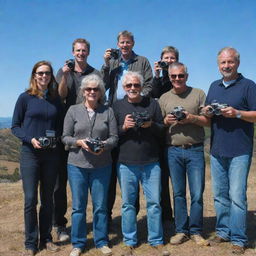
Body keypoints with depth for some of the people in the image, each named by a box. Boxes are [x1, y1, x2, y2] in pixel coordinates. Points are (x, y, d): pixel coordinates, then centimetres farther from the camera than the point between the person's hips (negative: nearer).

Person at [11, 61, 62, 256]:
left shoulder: (56, 99, 7)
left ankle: (46, 239, 23)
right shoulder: (25, 98, -1)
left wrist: (56, 137, -6)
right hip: (30, 153, -3)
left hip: (51, 154, 3)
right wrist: (30, 139, -16)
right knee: (30, 199, -2)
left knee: (47, 199, 10)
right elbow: (15, 126, 0)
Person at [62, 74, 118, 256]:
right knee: (78, 206, 7)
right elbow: (65, 137, 3)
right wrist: (79, 142, -15)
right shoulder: (73, 110, 4)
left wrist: (104, 145, -17)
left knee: (101, 205, 8)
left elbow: (114, 137, 2)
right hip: (77, 165, 0)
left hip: (102, 166, 0)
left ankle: (102, 241, 25)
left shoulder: (108, 111, 4)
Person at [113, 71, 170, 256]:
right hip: (126, 164, 0)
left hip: (151, 163, 1)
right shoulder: (118, 106, 6)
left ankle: (156, 241, 20)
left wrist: (151, 125, -11)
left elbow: (162, 129, 8)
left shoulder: (152, 104, 8)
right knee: (128, 203, 7)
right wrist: (123, 127, -13)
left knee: (154, 202, 5)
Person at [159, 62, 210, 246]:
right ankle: (181, 231, 20)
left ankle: (196, 231, 16)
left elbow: (208, 121, 2)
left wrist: (192, 118, -14)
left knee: (197, 193, 1)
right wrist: (166, 121, -8)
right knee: (178, 193, 8)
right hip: (173, 151, 2)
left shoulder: (198, 94, 4)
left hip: (195, 150, -2)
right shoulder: (164, 98, 10)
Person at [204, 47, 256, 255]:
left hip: (239, 151, -6)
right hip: (217, 150, 6)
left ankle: (238, 239, 6)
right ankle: (223, 231, 25)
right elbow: (207, 116, 20)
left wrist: (237, 113, -21)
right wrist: (207, 112, -2)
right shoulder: (214, 86, 15)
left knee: (237, 195, -5)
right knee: (220, 194, 12)